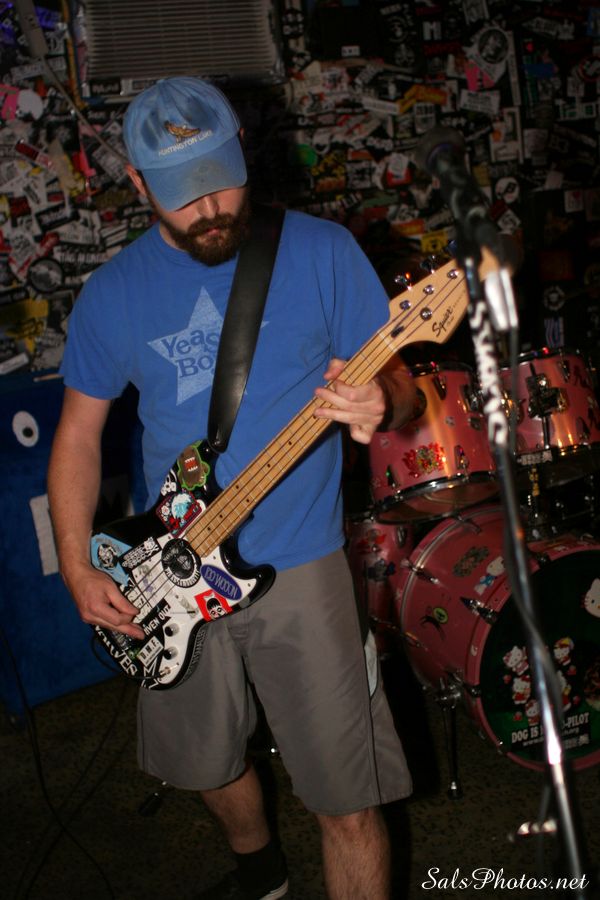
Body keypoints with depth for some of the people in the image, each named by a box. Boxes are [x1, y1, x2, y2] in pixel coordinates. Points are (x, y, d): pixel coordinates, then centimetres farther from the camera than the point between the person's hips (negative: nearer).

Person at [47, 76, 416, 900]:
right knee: (207, 763, 22)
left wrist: (379, 406, -29)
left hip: (299, 567, -3)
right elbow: (79, 432, 8)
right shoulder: (112, 293, 0)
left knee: (348, 798, -2)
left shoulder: (321, 253, -7)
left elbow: (395, 382, -4)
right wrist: (78, 568, -2)